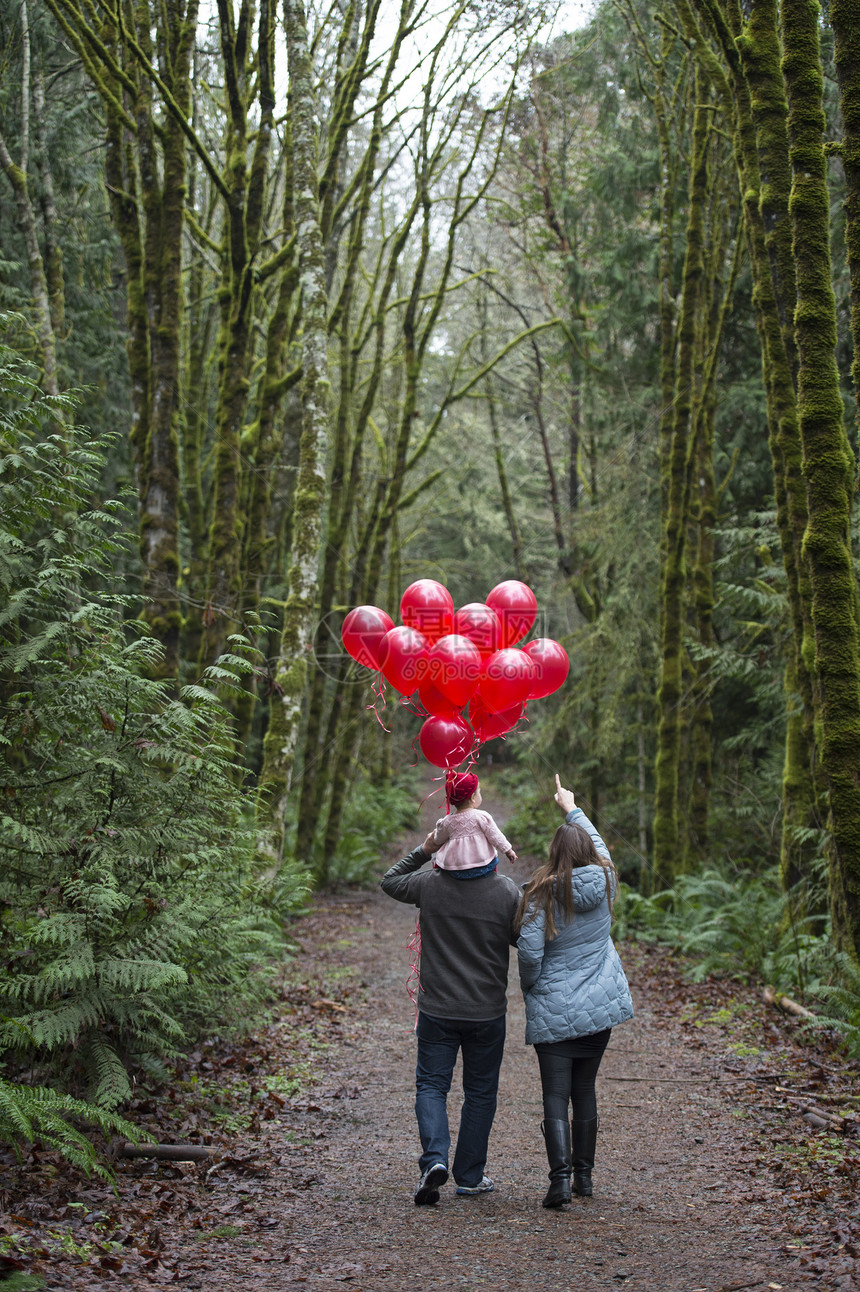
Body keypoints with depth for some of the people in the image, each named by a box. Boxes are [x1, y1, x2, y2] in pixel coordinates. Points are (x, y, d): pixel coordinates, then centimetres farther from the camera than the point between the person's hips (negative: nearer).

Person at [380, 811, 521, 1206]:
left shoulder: (430, 884, -9)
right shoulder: (507, 891, -12)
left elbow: (389, 882, 10)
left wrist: (421, 852, 11)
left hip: (437, 1010, 0)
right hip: (487, 1011, 0)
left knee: (431, 1085, 10)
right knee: (480, 1092, 13)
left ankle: (435, 1156, -12)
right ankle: (470, 1176, 19)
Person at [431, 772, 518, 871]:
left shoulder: (447, 822, -5)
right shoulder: (482, 817, -13)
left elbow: (438, 840, 11)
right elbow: (495, 837, -7)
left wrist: (436, 833, 34)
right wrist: (508, 851, 8)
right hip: (481, 862, -1)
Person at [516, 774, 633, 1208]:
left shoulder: (540, 895, -11)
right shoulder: (603, 883, 0)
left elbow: (529, 951, -17)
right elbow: (599, 848, 21)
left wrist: (528, 987, 3)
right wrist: (571, 807, 33)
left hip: (553, 1011, -4)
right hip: (600, 1008, 4)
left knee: (556, 1096, -2)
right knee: (585, 1090, 16)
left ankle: (560, 1178, -13)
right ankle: (584, 1175, 23)